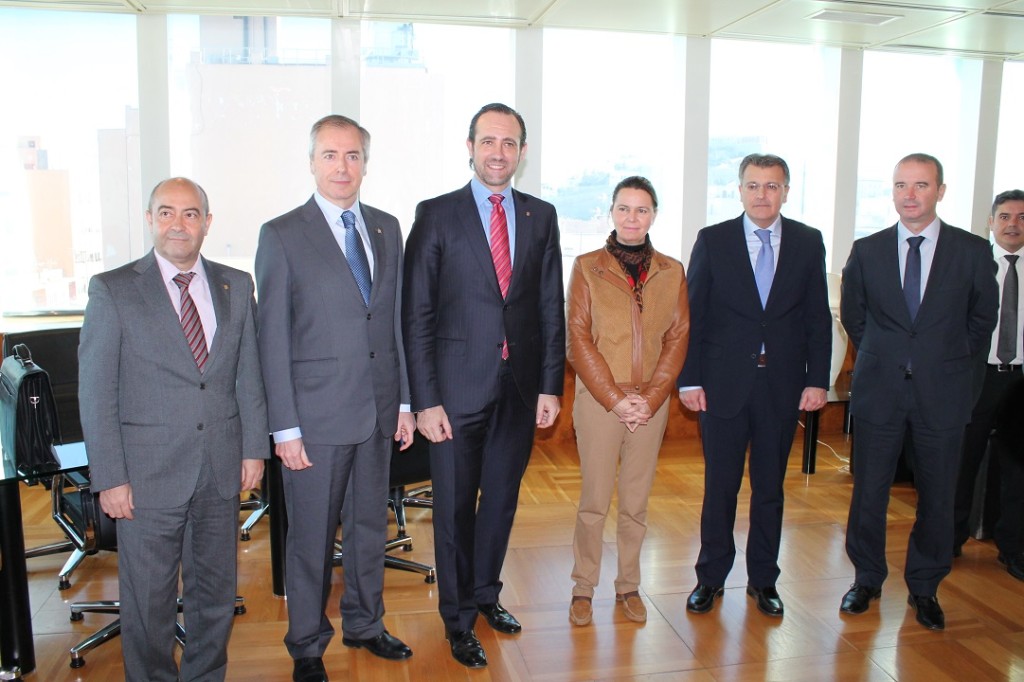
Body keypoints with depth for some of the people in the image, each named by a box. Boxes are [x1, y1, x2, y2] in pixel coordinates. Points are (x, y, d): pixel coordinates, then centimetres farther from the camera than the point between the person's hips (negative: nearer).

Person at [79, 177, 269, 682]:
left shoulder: (237, 286, 5)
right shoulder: (112, 290, -5)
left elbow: (249, 375, 8)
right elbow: (96, 393, -5)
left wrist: (254, 448, 5)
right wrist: (110, 477, -9)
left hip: (221, 469, 3)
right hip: (149, 472, -3)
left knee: (216, 592, 16)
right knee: (148, 601, 10)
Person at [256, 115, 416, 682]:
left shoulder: (387, 229, 8)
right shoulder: (282, 235, -6)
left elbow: (397, 320, 10)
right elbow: (273, 338, -8)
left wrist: (405, 401, 8)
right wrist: (285, 428, -11)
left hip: (378, 410, 5)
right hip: (316, 414, -4)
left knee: (370, 526, 18)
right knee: (311, 537, 9)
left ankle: (364, 624, 39)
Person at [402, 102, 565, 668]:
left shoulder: (541, 217, 6)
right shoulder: (436, 215, -4)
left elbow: (551, 308, 8)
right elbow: (416, 315, -7)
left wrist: (550, 384, 2)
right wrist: (425, 400, -12)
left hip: (520, 388, 3)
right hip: (459, 387, -3)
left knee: (501, 500, 16)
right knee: (455, 507, 9)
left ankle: (486, 593, 39)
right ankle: (458, 617, 29)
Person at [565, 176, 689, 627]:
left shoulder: (672, 272, 6)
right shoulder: (587, 267, -1)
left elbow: (678, 339, 3)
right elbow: (578, 339, -5)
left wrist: (649, 399, -7)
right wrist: (615, 399, -11)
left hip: (651, 402, 2)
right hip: (597, 399, -2)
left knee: (636, 501, 11)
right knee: (594, 500, 3)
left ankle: (629, 585, 26)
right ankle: (583, 587, 18)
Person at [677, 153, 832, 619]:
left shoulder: (808, 243, 5)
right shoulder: (712, 240, 1)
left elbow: (818, 317, 5)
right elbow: (693, 315, -1)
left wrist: (817, 380, -2)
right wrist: (689, 380, -6)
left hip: (783, 385, 2)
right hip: (724, 383, -1)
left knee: (770, 486, 12)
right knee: (720, 485, 7)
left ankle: (763, 578, 27)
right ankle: (711, 577, 22)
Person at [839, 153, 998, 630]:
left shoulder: (973, 251, 0)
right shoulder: (867, 251, 2)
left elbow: (982, 319, 10)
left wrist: (950, 362, 7)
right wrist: (882, 357, 9)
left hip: (942, 393, 0)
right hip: (879, 390, 1)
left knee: (937, 497, 8)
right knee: (868, 492, 7)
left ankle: (924, 588, 27)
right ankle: (867, 580, 26)